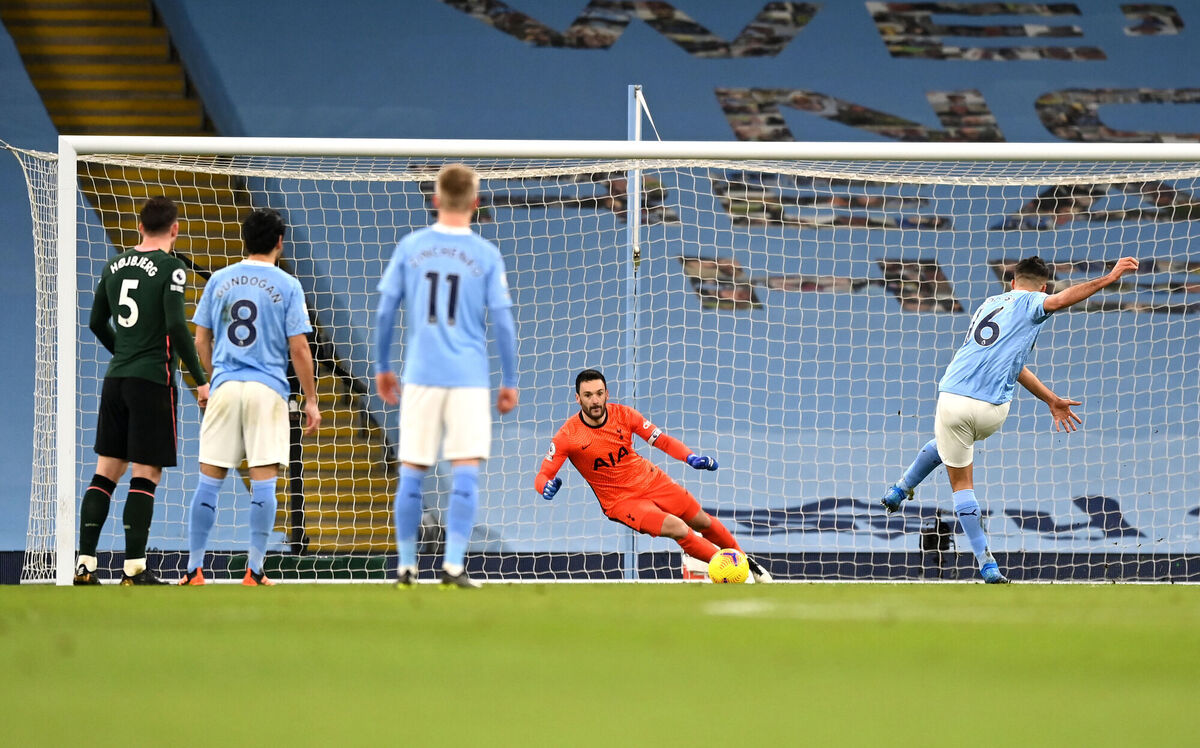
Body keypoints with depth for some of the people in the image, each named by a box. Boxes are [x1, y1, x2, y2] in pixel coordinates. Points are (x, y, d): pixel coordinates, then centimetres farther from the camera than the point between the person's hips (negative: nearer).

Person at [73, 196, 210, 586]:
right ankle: (134, 569, -6)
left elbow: (97, 323, 17)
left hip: (116, 379, 6)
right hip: (154, 380, -6)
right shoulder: (170, 268, -8)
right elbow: (176, 326, -17)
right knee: (146, 476, -3)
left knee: (107, 471, 8)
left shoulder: (115, 265, 11)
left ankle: (84, 564, 4)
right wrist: (200, 379, -11)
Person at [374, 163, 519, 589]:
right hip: (469, 378, -2)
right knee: (466, 472, -2)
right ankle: (453, 566, -10)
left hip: (420, 375, 2)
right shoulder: (486, 255, -1)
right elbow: (502, 324, -1)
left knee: (412, 472, 8)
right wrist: (510, 382, 8)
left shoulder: (410, 248, 3)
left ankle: (406, 566, 13)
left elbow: (384, 313, 5)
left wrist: (382, 368, 17)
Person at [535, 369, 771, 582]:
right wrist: (547, 486, -41)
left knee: (702, 522, 13)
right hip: (620, 501, -4)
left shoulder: (623, 414, -11)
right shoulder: (568, 436, -19)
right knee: (678, 529, -24)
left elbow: (661, 440, -5)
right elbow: (542, 477, -17)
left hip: (650, 480, 4)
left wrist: (690, 457, -23)